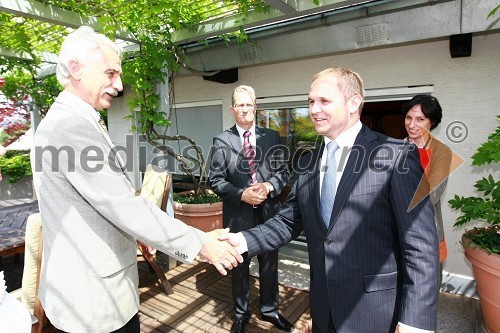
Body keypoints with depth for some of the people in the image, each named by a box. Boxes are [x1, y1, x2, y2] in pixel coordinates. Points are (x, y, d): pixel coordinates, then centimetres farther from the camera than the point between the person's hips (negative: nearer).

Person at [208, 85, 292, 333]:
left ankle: (269, 309, 42)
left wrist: (269, 187, -15)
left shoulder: (272, 136, 3)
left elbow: (284, 171, 4)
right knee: (239, 266, 16)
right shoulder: (222, 141, -4)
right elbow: (215, 180, -6)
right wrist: (242, 194, -18)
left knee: (269, 264, 18)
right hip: (238, 214, -2)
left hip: (268, 212, 2)